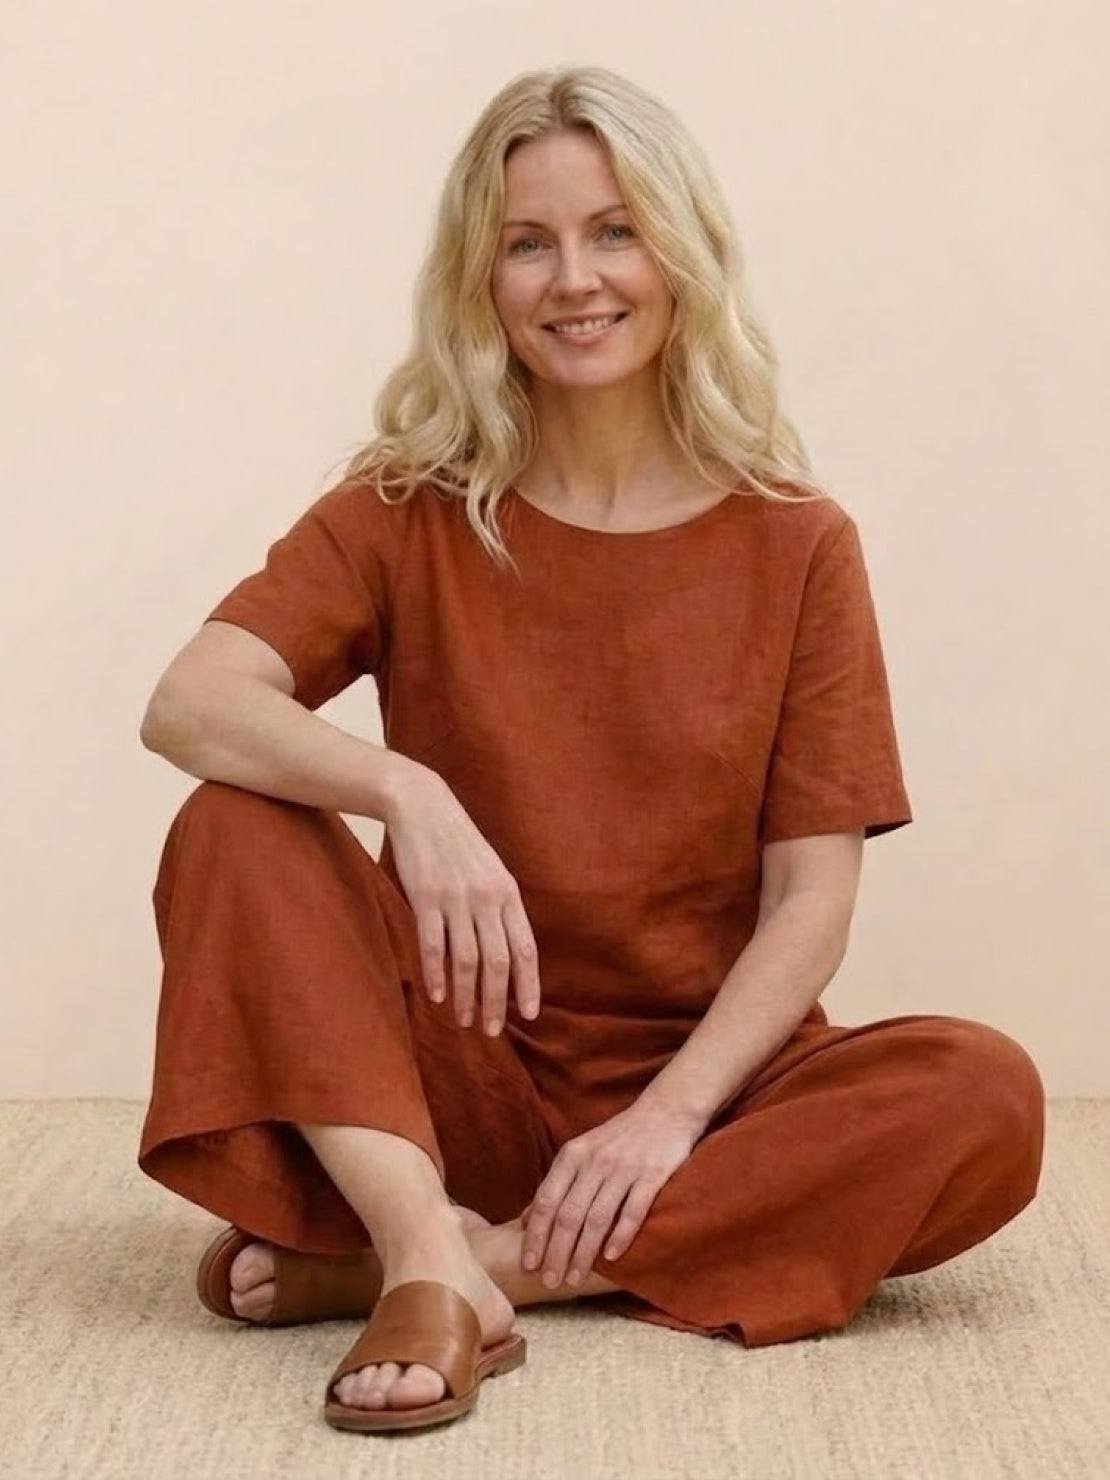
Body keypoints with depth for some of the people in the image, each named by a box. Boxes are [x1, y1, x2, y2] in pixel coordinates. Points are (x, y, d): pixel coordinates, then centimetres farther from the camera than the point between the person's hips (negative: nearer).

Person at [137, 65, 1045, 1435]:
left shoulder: (796, 545, 0)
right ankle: (431, 1257, -37)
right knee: (236, 830, -22)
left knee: (985, 1095, -28)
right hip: (461, 1080, 0)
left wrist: (669, 1116, -20)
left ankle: (496, 1259, -28)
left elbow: (811, 896, -5)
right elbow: (190, 703, -15)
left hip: (702, 1082, 0)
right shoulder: (408, 514, 1)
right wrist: (404, 794, -33)